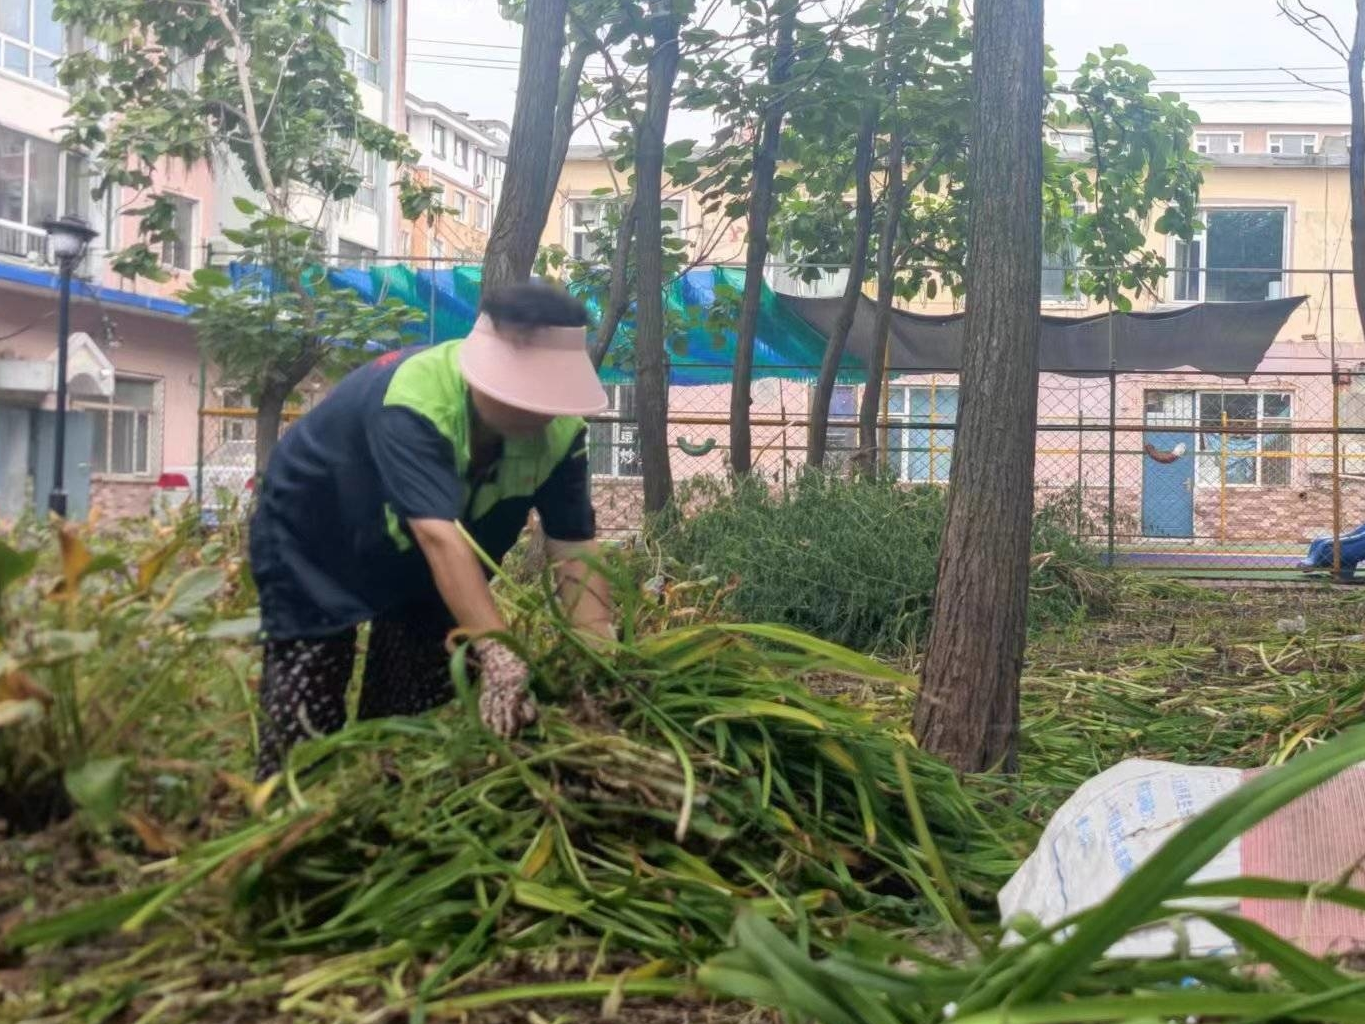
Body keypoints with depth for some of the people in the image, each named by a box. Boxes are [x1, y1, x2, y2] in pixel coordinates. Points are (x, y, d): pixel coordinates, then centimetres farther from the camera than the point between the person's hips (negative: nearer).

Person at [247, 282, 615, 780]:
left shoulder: (559, 427, -21)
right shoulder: (414, 399, -39)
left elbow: (574, 548, -24)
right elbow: (440, 535, -50)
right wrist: (496, 652, -59)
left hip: (417, 559, 5)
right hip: (313, 541, -5)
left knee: (421, 714, 7)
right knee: (306, 723, -8)